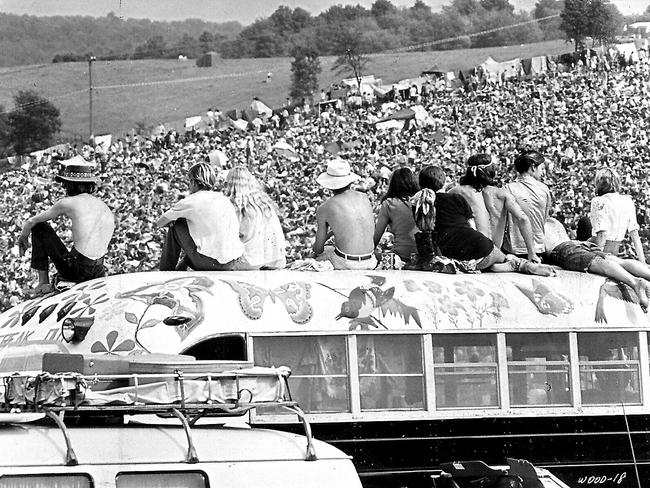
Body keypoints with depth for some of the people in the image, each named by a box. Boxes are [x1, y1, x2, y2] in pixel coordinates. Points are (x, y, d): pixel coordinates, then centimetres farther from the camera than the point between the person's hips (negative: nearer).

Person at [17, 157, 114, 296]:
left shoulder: (68, 203, -2)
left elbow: (31, 222, 9)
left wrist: (23, 237, 31)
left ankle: (43, 282, 9)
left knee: (39, 227, 9)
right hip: (98, 273, 5)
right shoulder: (107, 210, 14)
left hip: (75, 269, -5)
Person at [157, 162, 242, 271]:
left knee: (175, 227, 12)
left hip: (208, 264, -6)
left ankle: (165, 273, 21)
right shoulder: (225, 201, 12)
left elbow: (160, 223, 6)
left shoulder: (191, 202, -4)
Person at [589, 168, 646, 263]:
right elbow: (635, 235, 9)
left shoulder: (598, 201, -5)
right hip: (616, 253, 5)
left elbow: (602, 235, -13)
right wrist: (643, 262, 10)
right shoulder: (628, 201, 11)